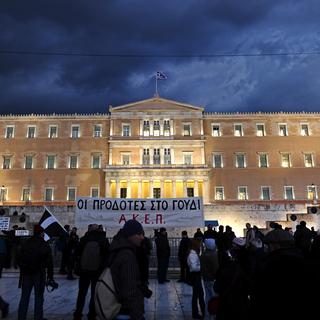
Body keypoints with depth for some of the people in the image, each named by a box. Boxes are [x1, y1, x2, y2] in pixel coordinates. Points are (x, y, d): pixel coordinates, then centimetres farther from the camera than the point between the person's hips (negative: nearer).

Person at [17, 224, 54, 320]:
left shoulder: (26, 244, 2)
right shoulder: (45, 245, -8)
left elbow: (19, 258, 7)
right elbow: (49, 262, -9)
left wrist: (23, 270, 18)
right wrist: (50, 276, -2)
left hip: (26, 274, 4)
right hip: (39, 274, -3)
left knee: (24, 297, 13)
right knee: (39, 297, 7)